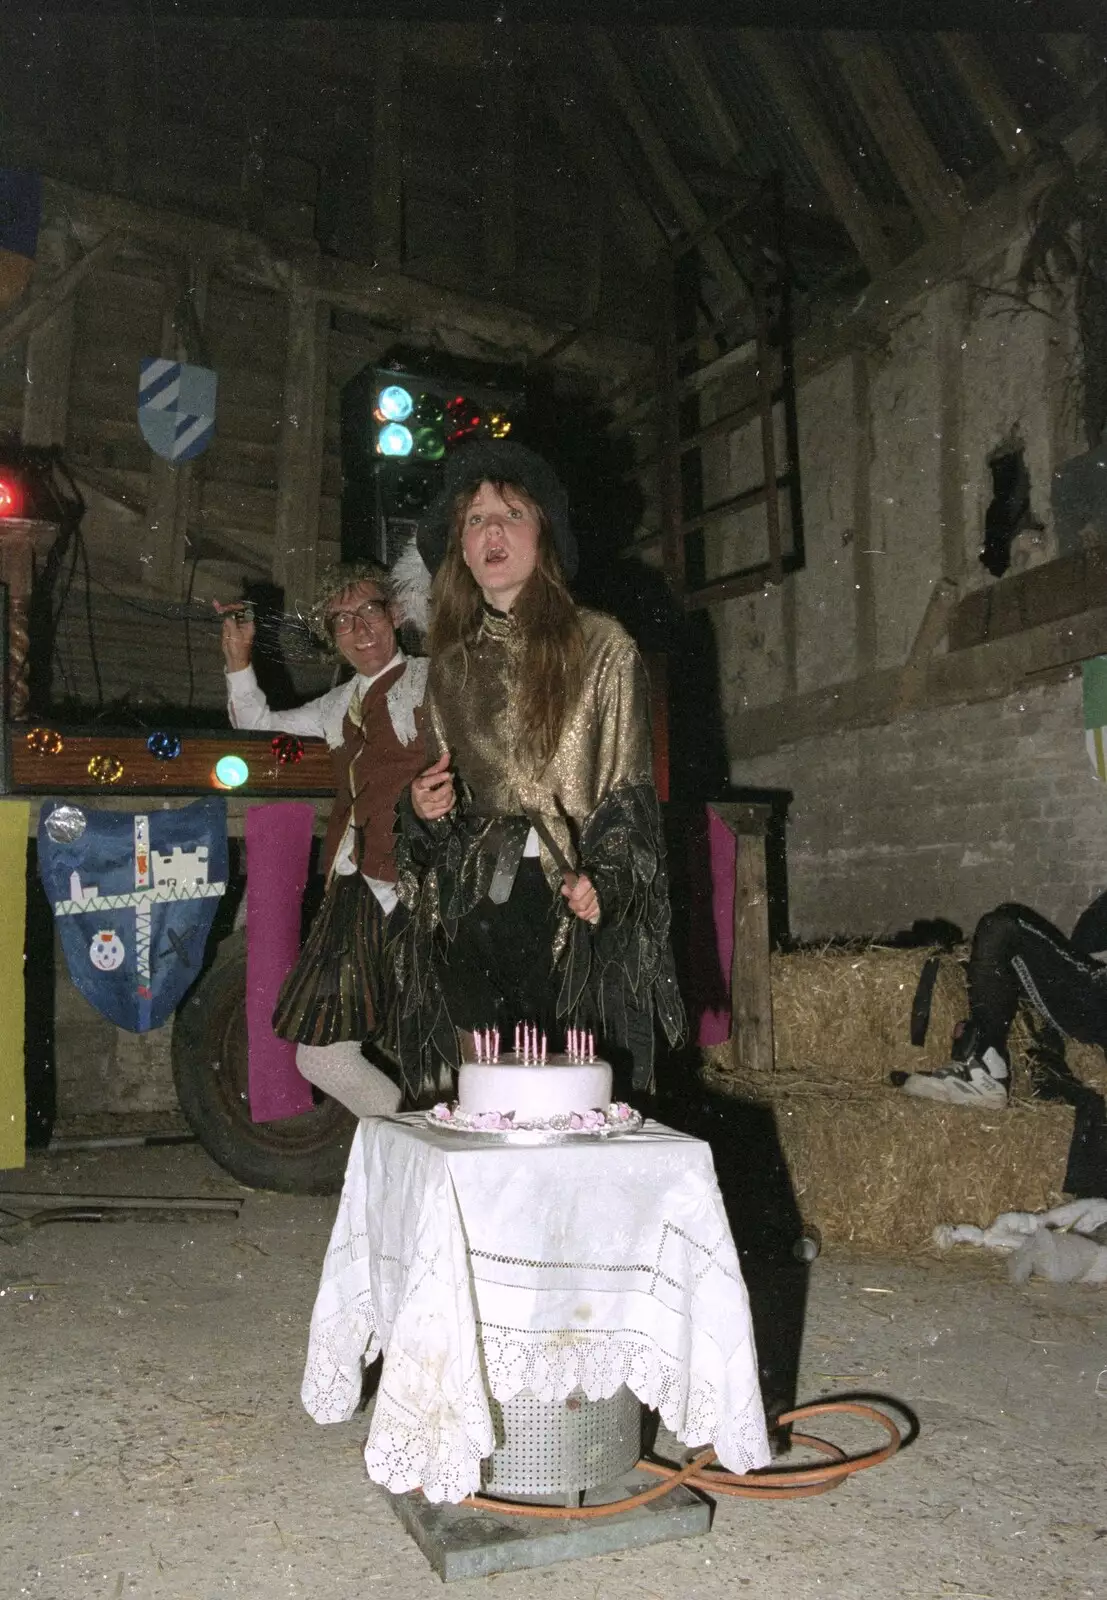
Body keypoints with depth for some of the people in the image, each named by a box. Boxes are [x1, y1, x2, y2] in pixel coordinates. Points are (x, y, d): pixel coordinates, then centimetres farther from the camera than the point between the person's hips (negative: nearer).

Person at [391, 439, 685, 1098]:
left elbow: (630, 789, -2)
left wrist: (603, 882, -16)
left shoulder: (603, 647, 1)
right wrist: (426, 808, 2)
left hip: (572, 912, -4)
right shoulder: (452, 663, 16)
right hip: (471, 915, 4)